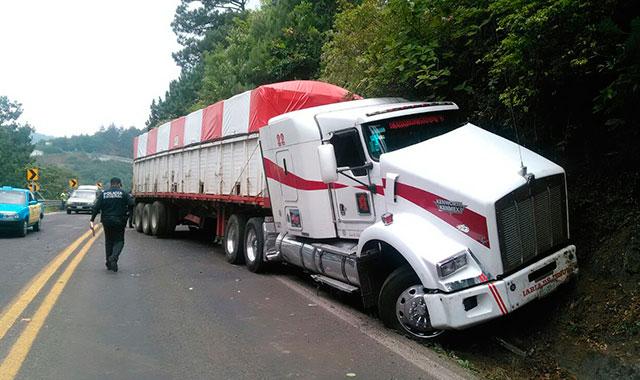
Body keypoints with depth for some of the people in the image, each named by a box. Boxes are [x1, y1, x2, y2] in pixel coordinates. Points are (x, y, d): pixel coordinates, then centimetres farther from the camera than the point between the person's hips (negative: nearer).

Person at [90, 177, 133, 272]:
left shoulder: (103, 194, 5)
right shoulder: (123, 193, -2)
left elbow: (96, 207, 0)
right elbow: (131, 204, -12)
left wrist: (92, 220, 0)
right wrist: (127, 214, 4)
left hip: (106, 221, 3)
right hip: (119, 221, -3)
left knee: (108, 241, 16)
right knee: (119, 240, 5)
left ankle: (109, 263, 18)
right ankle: (114, 257, -21)